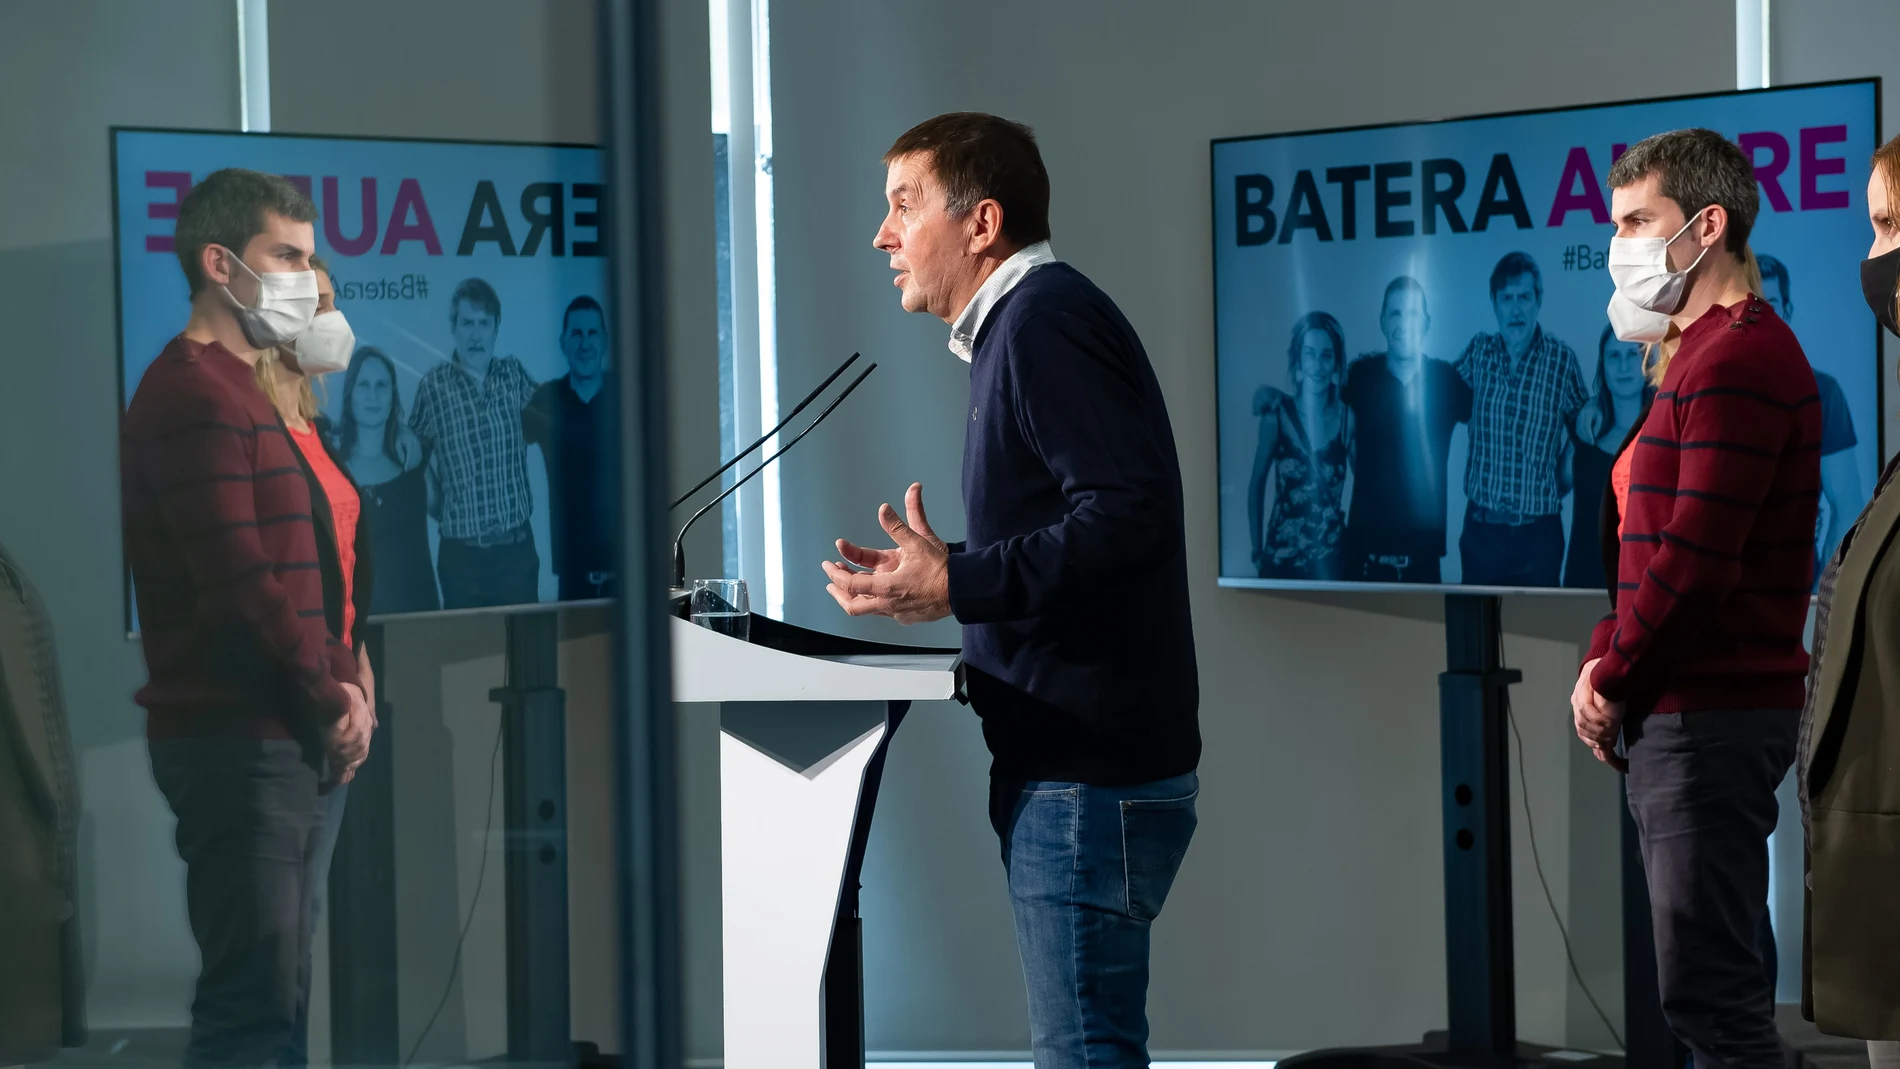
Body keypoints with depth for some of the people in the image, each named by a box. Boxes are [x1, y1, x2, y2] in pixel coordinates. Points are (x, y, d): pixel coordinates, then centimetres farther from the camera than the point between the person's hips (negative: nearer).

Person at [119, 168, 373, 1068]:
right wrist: (334, 701, -10)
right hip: (238, 745, -11)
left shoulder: (236, 390, 20)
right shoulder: (195, 396, -13)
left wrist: (340, 684, 7)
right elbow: (240, 582, -20)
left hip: (280, 743, 11)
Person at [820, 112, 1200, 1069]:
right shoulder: (1018, 327, 18)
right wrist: (933, 577, 17)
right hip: (1068, 766, 11)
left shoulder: (1047, 320, -14)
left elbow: (1127, 516, -25)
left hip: (1088, 776, -11)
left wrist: (958, 584, -24)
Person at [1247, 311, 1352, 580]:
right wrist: (1257, 551, 2)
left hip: (1331, 558, 0)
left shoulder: (1346, 417, -5)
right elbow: (1256, 484, 3)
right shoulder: (1278, 414, -5)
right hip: (1281, 556, 0)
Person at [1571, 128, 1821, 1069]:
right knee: (1714, 987, 12)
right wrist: (1604, 661, 7)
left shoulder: (1737, 359, -14)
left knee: (1709, 992, -11)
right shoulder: (1696, 354, 20)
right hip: (1675, 713, 10)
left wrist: (1614, 681, -9)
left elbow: (1695, 556, -19)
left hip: (1710, 717, -10)